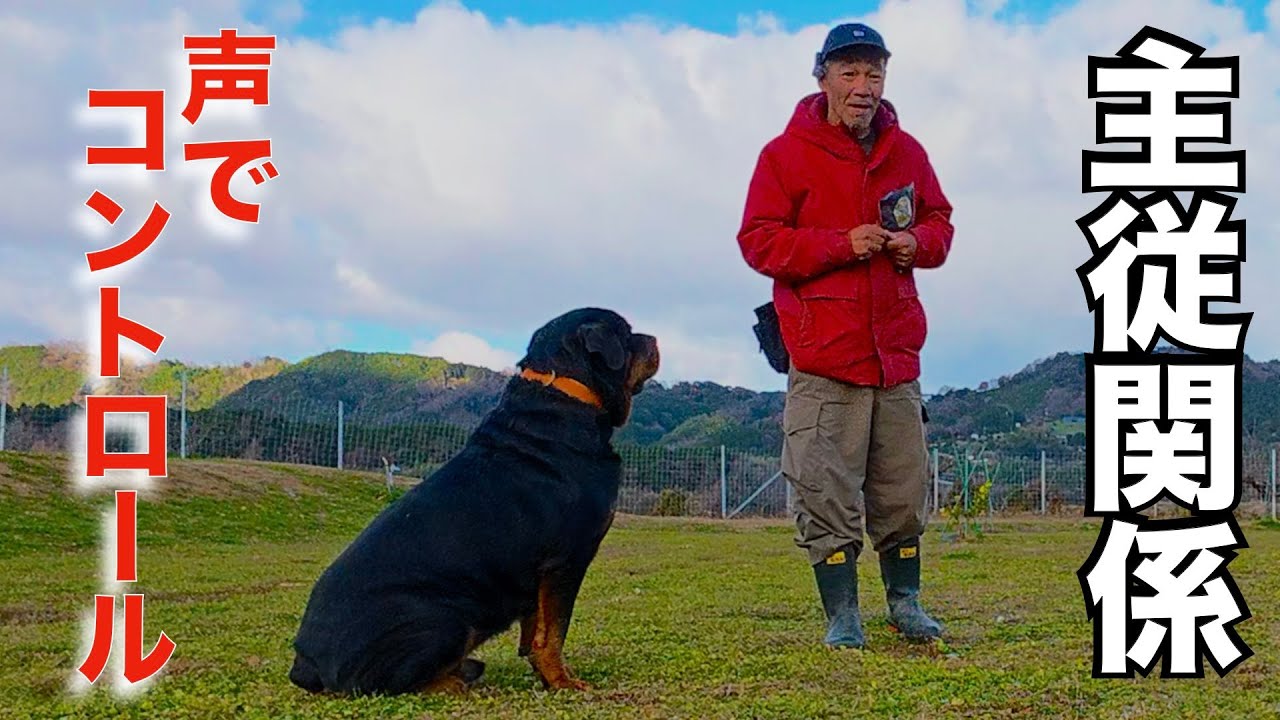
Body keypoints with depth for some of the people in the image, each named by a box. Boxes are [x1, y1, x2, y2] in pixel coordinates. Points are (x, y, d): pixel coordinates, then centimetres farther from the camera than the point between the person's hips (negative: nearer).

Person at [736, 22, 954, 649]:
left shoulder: (906, 153, 12)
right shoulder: (786, 155, -2)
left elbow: (938, 218, 22)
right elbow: (758, 242, -6)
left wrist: (919, 241, -2)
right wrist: (842, 244, -16)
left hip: (896, 351, 4)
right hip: (823, 359, -4)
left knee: (904, 488, 10)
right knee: (828, 492, -4)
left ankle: (905, 602, 26)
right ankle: (841, 615, 7)